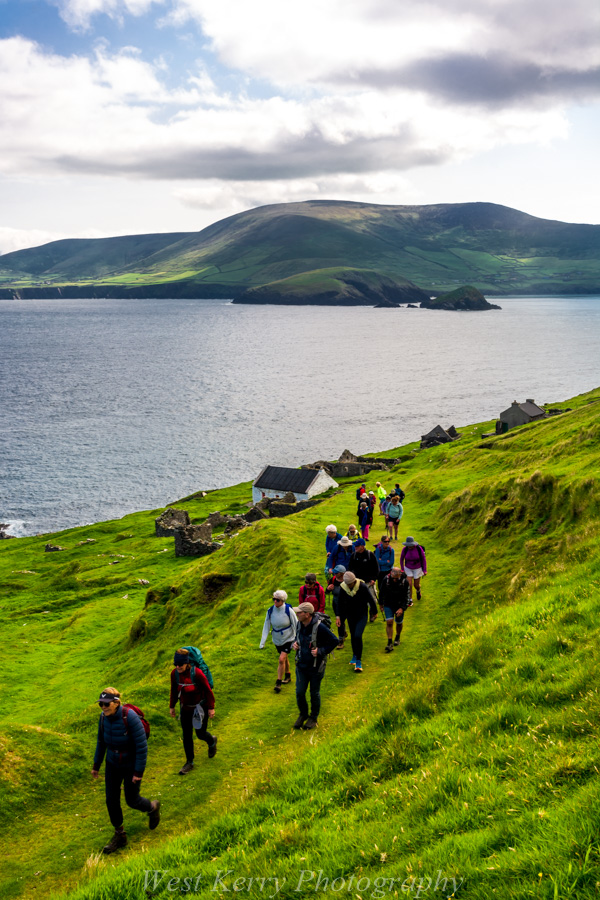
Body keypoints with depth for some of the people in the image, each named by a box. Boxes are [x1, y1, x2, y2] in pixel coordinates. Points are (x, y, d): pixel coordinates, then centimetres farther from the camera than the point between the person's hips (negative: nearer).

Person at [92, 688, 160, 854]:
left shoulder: (130, 717, -32)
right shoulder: (104, 716, -12)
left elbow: (142, 745, -27)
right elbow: (101, 741, 4)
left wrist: (139, 772, -23)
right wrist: (96, 764, 10)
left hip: (132, 764, -5)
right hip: (113, 763, 5)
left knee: (132, 801, 10)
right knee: (112, 800, 9)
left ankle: (153, 807, 43)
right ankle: (119, 836, 28)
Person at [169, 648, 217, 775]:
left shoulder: (197, 673, -28)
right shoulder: (174, 673, -13)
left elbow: (208, 690, -17)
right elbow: (174, 691, 4)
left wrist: (211, 708, -11)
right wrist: (172, 706, 11)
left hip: (200, 707, -4)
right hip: (185, 708, 4)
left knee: (200, 734, 7)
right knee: (187, 736, 9)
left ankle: (212, 741, 42)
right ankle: (189, 762, 25)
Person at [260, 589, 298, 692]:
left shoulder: (289, 610, -20)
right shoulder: (270, 611, -10)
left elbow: (296, 626, -10)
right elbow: (266, 627, -4)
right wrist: (262, 642, -8)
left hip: (288, 639, -4)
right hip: (277, 640, 4)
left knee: (282, 659, -14)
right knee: (285, 658, 19)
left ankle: (278, 683, -4)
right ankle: (288, 676, 42)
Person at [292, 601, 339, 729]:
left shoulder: (319, 627, -23)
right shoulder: (299, 624, -3)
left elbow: (334, 641, -15)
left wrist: (321, 651, -20)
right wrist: (295, 643, -1)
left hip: (316, 666, -5)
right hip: (301, 665, 5)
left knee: (314, 693, 10)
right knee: (299, 692, 5)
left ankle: (314, 718, 30)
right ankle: (303, 715, 29)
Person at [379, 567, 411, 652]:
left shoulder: (405, 582, -21)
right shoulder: (386, 579, -18)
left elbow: (407, 596, -13)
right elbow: (381, 592, 0)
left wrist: (402, 608, -21)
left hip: (399, 606, 0)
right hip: (388, 605, 0)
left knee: (399, 623, 14)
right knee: (389, 622, -13)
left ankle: (397, 638, 42)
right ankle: (389, 643, -9)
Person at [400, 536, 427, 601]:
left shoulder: (419, 548, -24)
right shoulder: (405, 549, -19)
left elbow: (423, 559, -12)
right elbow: (401, 559, -2)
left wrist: (425, 570, -10)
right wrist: (402, 569, 0)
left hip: (417, 568, -1)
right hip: (408, 569, 1)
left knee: (416, 585, 10)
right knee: (409, 584, -8)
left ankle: (418, 590, 48)